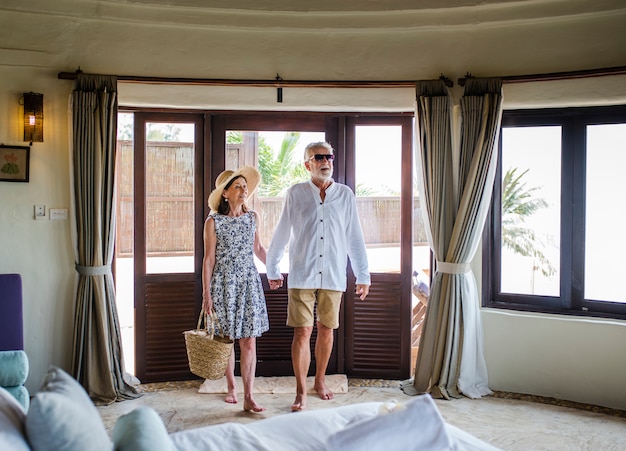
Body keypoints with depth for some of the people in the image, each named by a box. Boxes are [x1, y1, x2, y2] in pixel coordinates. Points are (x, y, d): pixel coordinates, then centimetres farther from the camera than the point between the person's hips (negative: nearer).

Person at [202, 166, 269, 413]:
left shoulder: (253, 217, 6)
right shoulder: (213, 221, -5)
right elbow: (209, 259, -5)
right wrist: (206, 293, -7)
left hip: (249, 281, 3)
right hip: (224, 282, -2)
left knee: (249, 340, -3)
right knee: (226, 339, 7)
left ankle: (248, 397, -3)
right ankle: (231, 387, 25)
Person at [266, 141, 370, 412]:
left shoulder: (345, 195, 5)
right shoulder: (295, 194, 1)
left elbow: (354, 238, 6)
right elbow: (281, 235, 8)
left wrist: (363, 275, 5)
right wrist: (272, 269, 12)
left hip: (333, 275, 2)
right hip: (302, 275, -2)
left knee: (326, 329, 11)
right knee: (302, 332, -3)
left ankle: (320, 381, 30)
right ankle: (301, 392, 8)